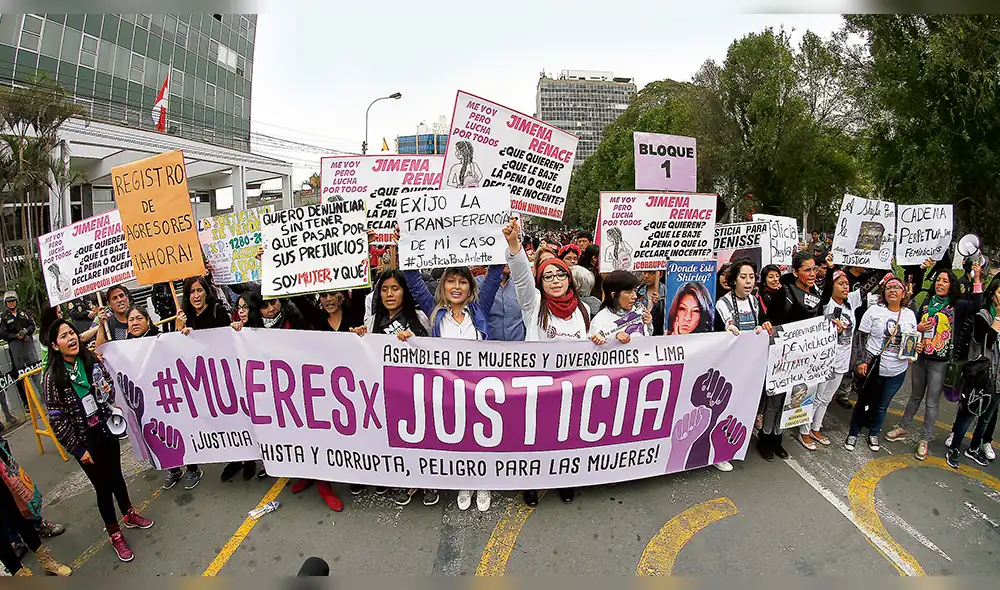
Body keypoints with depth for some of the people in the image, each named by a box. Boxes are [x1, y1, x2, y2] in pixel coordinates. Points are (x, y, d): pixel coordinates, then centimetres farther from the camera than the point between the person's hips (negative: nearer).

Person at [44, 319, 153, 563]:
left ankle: (129, 515, 44)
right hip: (85, 441, -4)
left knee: (116, 476, 21)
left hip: (107, 431, 4)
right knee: (103, 486, 8)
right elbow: (56, 419, -13)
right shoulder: (53, 377, -16)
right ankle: (115, 536, 27)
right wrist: (78, 449, -12)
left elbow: (111, 386, 13)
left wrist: (109, 391, -11)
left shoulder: (91, 360, -4)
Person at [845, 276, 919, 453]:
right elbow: (861, 337, -6)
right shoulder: (875, 310, -7)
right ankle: (853, 433, 27)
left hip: (897, 370, 3)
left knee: (882, 405, 15)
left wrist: (917, 347, -8)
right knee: (863, 401, 10)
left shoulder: (909, 314, 3)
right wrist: (862, 361, -11)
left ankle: (873, 433, 35)